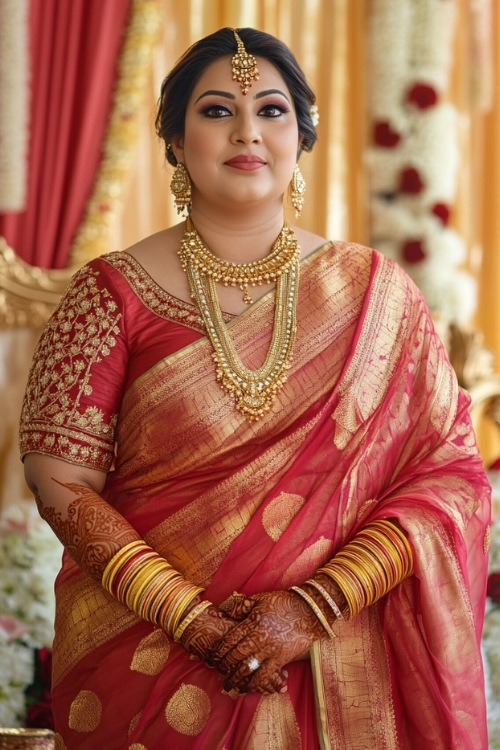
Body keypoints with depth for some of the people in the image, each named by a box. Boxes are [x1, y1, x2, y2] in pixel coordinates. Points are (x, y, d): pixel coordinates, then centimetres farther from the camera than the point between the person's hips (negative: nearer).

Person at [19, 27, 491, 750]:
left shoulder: (376, 294, -1)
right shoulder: (114, 296, -4)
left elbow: (450, 473, -5)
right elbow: (62, 481, -8)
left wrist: (312, 608, -17)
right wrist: (196, 621, -18)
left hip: (335, 680, 1)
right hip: (144, 668, -1)